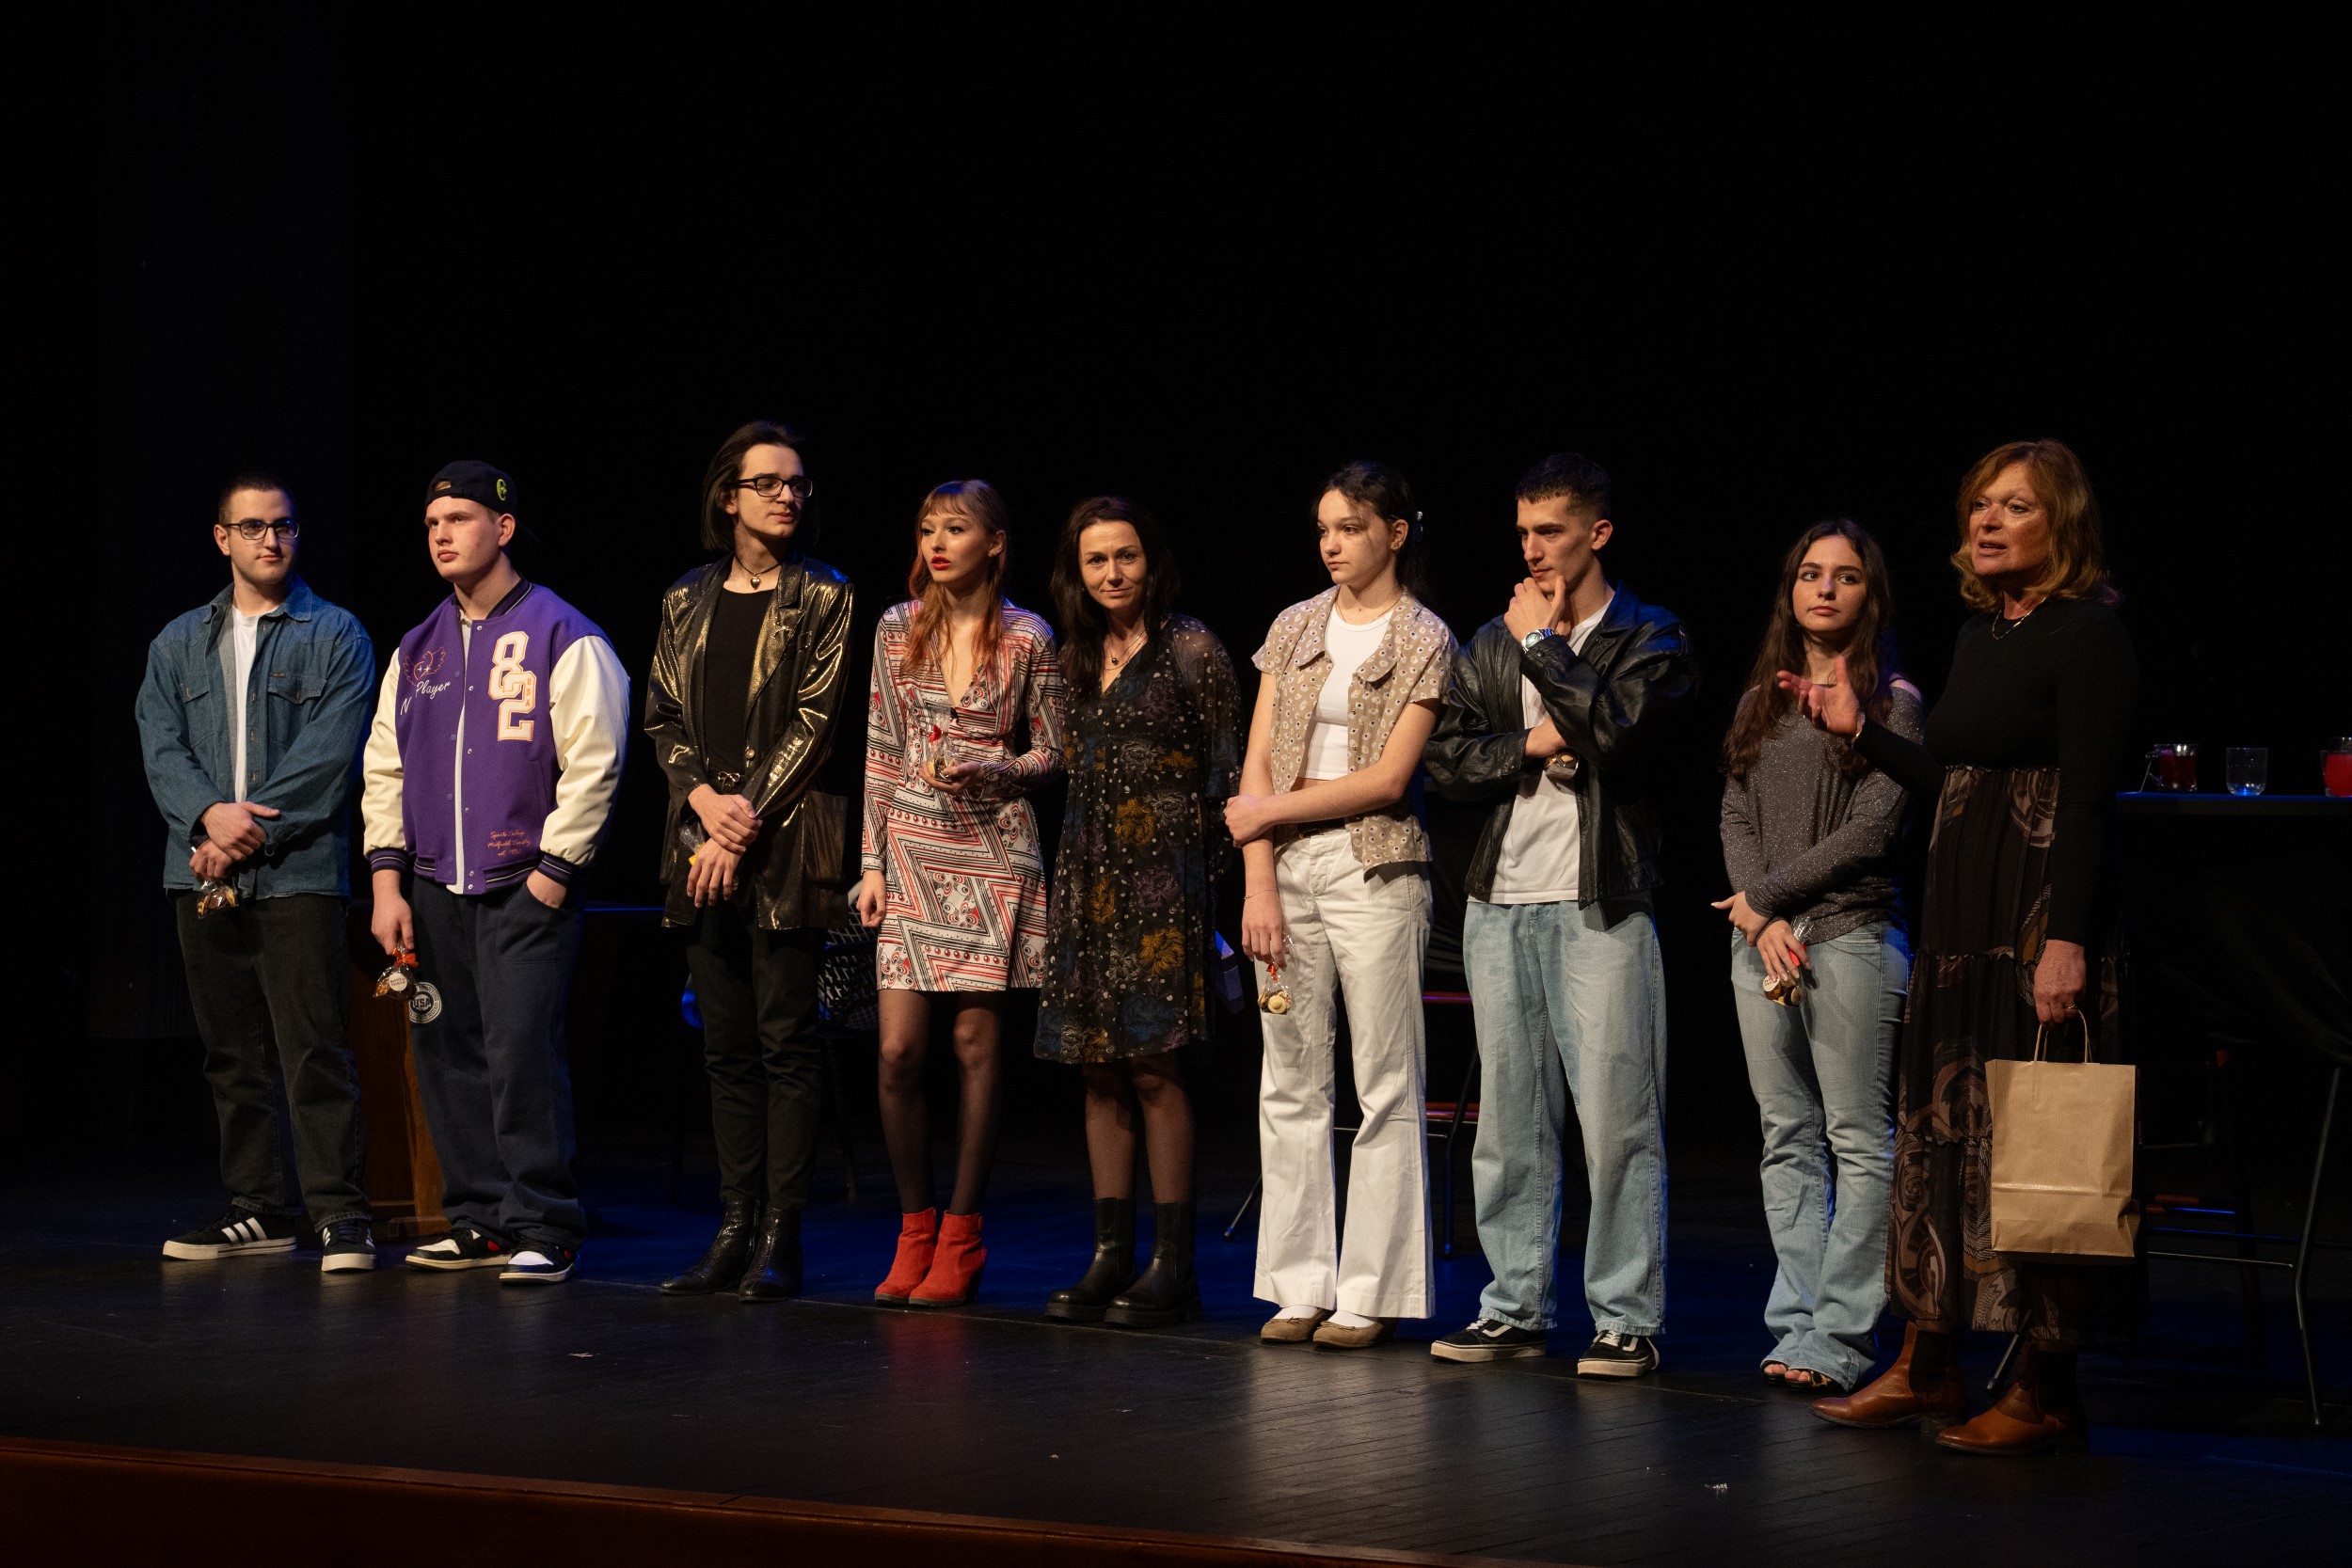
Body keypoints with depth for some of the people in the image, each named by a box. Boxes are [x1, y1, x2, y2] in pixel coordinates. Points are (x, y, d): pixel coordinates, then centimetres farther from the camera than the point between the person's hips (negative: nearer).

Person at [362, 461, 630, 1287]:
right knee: (447, 1056, 7)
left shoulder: (564, 640, -4)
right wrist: (388, 882, 8)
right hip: (433, 891, 6)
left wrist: (553, 875, -12)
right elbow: (385, 768, 17)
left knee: (520, 1052, -13)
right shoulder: (417, 650, 16)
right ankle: (478, 1222, 17)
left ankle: (542, 1229, -7)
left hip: (526, 888, -6)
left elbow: (592, 766, -8)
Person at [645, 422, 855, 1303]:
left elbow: (814, 721, -6)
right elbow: (662, 719, 12)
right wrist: (705, 798, -6)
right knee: (727, 1046, 6)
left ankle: (780, 1238, -4)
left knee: (785, 1040, -5)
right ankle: (734, 1229, 10)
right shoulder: (687, 602, 14)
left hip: (786, 843, -4)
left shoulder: (823, 599, 1)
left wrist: (749, 820, -11)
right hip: (703, 835, 4)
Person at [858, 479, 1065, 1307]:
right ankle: (914, 1233, 11)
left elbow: (1050, 751, 5)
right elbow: (881, 752, 9)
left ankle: (960, 1241, 7)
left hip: (992, 852, -2)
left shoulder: (1027, 639, -1)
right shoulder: (898, 630, 6)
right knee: (898, 1051, -3)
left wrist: (987, 772, -14)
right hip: (914, 850, 2)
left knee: (975, 1044, -1)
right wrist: (872, 861, 4)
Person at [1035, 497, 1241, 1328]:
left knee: (1153, 1066, -9)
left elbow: (1225, 770, -4)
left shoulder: (1190, 649, -4)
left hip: (1163, 869, -6)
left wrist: (1207, 868, -9)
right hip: (1088, 868, 6)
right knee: (1100, 1069, 5)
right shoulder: (1078, 656, 14)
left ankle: (1173, 1266, -6)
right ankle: (1110, 1258, 9)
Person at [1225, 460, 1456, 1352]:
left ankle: (1371, 1294, 1)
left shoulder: (1423, 641, -2)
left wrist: (1272, 811, -7)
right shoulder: (1295, 628, 11)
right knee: (1290, 1084, 5)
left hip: (1376, 874, -5)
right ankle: (1300, 1286, 11)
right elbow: (1259, 763, 6)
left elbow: (1388, 779, -9)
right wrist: (1259, 885, -3)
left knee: (1386, 1087, -2)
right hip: (1288, 874, 5)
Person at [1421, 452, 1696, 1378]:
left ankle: (1627, 1319, -1)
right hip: (1502, 902, 5)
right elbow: (1446, 761, 10)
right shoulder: (1492, 642, 16)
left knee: (1616, 1119, -6)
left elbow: (1614, 728, -17)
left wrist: (1544, 642, -7)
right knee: (1510, 1118, 8)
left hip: (1600, 908, -5)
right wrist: (1532, 745, -6)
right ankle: (1514, 1307, 15)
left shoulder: (1650, 639, 1)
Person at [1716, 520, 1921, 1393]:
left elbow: (1872, 828, -8)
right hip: (1762, 937, 5)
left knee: (1859, 1141, -5)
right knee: (1787, 1139, 6)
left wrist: (1767, 896, -7)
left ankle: (1838, 1338, -5)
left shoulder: (1891, 700, 0)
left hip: (1852, 934, -5)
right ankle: (1797, 1326, 9)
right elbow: (1737, 819, 9)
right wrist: (1762, 924, -7)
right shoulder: (1761, 701, 16)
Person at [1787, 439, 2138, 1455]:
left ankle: (2047, 1390, 2)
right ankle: (1928, 1364, 19)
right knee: (1941, 1128, 11)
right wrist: (1858, 731, 16)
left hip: (2043, 912, -9)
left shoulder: (2089, 633, -11)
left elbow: (2088, 800, -18)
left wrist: (2068, 940, -24)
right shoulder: (1979, 634, 14)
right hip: (1961, 912, 9)